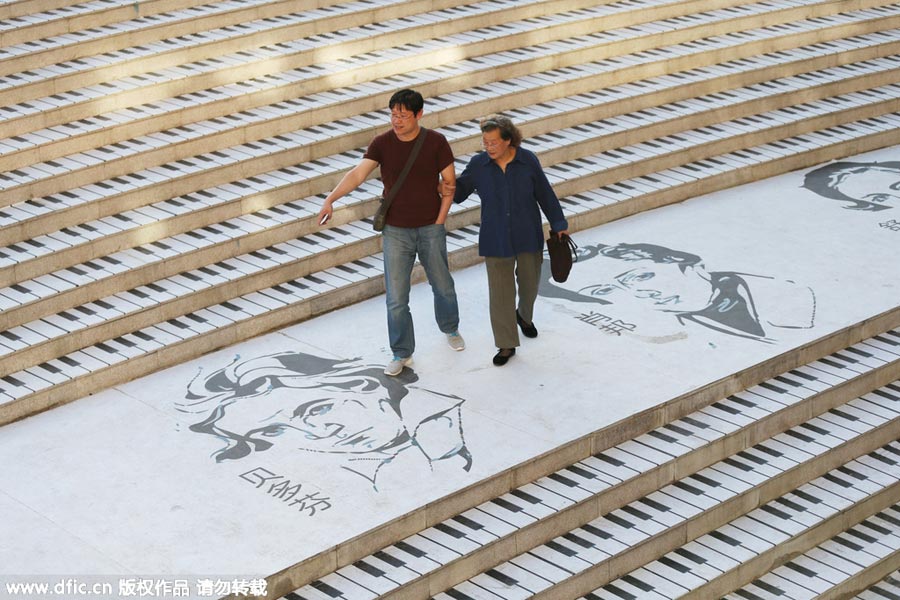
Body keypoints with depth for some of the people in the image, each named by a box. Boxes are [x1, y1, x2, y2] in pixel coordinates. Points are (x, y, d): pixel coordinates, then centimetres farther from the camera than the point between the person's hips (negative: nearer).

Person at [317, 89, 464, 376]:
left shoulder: (435, 142, -9)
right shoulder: (382, 143, -9)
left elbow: (449, 183, -2)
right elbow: (358, 173, -18)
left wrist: (439, 221, -6)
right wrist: (330, 198, -33)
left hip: (430, 229, 0)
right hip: (396, 231, 0)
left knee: (443, 285, 18)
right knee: (396, 298, 0)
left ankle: (450, 329, 46)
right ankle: (401, 353, 16)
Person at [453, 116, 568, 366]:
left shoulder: (528, 161, -10)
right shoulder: (478, 165, -8)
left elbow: (545, 195, 0)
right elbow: (459, 191, 1)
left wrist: (559, 225, 8)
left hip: (527, 235, 1)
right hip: (495, 240, 0)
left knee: (529, 282, 18)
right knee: (500, 291, -1)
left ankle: (524, 315, 51)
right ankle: (507, 345, 9)